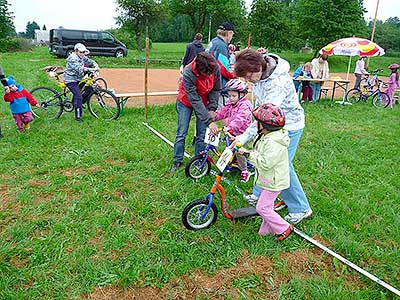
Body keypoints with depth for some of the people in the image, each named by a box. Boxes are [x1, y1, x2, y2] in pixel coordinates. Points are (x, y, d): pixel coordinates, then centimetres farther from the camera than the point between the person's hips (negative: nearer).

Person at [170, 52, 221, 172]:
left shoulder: (216, 69, -25)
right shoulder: (188, 73, -36)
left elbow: (216, 89, -7)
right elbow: (195, 101, -36)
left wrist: (212, 108, -18)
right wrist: (209, 121, -38)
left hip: (204, 102, 3)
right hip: (186, 102, -3)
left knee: (202, 134, 1)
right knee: (181, 133, 0)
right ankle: (177, 161, 15)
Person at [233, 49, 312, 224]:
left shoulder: (279, 83, -34)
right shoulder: (260, 73, -7)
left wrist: (244, 138, -45)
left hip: (289, 126, -8)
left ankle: (301, 208, 11)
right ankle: (259, 195, 36)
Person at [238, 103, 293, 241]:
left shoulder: (274, 144, -28)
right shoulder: (266, 137, 5)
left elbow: (265, 162, -32)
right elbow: (260, 153, 19)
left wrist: (249, 153, -27)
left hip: (274, 182, -10)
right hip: (270, 179, 10)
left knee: (262, 207, -4)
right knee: (267, 205, 19)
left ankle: (284, 228, 10)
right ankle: (266, 230, 34)